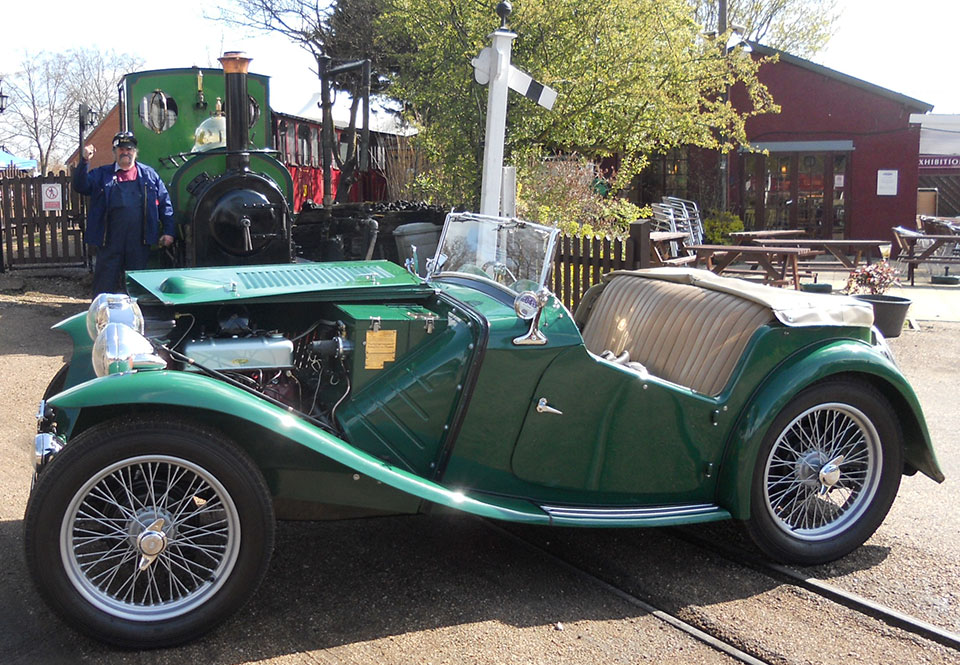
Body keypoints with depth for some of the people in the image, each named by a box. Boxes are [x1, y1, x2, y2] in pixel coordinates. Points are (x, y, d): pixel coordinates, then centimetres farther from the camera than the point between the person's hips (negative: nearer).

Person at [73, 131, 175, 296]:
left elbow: (165, 203, 9)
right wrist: (84, 162, -15)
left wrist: (168, 232, 2)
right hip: (110, 240, -1)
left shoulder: (148, 174, 12)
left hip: (139, 241, 1)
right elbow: (80, 186, -2)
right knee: (105, 285, 3)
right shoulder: (101, 174, 11)